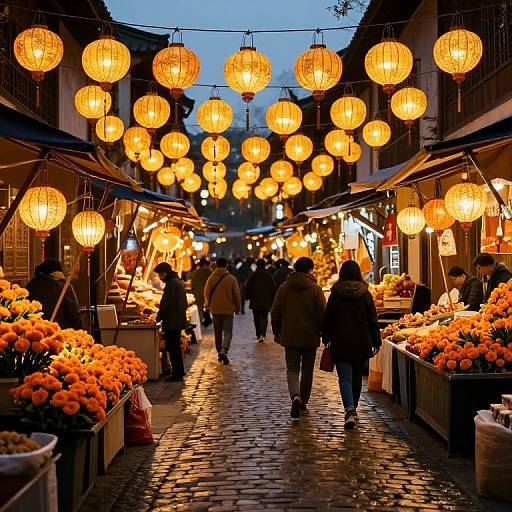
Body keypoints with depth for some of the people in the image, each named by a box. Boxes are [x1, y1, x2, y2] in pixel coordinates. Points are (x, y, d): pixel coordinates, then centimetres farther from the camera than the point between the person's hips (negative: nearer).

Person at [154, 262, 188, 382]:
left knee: (172, 348, -5)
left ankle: (176, 374, -3)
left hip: (172, 322, -10)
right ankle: (179, 372, 23)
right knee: (176, 347, 17)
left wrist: (159, 317, -10)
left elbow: (168, 304, -21)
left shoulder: (172, 283, -16)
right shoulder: (178, 281, 16)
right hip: (179, 320, 10)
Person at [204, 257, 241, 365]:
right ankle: (224, 351, -20)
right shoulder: (232, 278, -7)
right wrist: (237, 308, 10)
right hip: (228, 310, -2)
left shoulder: (211, 278, -2)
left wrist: (208, 305, 22)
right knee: (227, 332, 1)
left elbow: (206, 293, 4)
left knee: (218, 333, 14)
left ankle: (220, 353, 20)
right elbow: (237, 295, -3)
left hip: (215, 309, 2)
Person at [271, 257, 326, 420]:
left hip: (290, 337, 1)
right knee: (307, 371, 12)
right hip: (310, 337, -1)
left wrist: (276, 332, 17)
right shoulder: (315, 289, -7)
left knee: (292, 369, 5)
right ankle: (303, 404, 18)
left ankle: (295, 396, -21)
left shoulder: (284, 288, 1)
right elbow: (322, 314, -8)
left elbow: (275, 313, 5)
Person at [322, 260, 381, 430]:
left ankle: (350, 411, -21)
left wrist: (326, 338, 11)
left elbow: (327, 319, -1)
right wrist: (376, 341, 8)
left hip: (341, 343, -2)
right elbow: (373, 320, 1)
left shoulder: (335, 295, -5)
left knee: (345, 378, -3)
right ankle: (353, 409, 29)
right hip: (362, 342, 2)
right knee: (357, 377, 17)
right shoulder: (365, 294, -2)